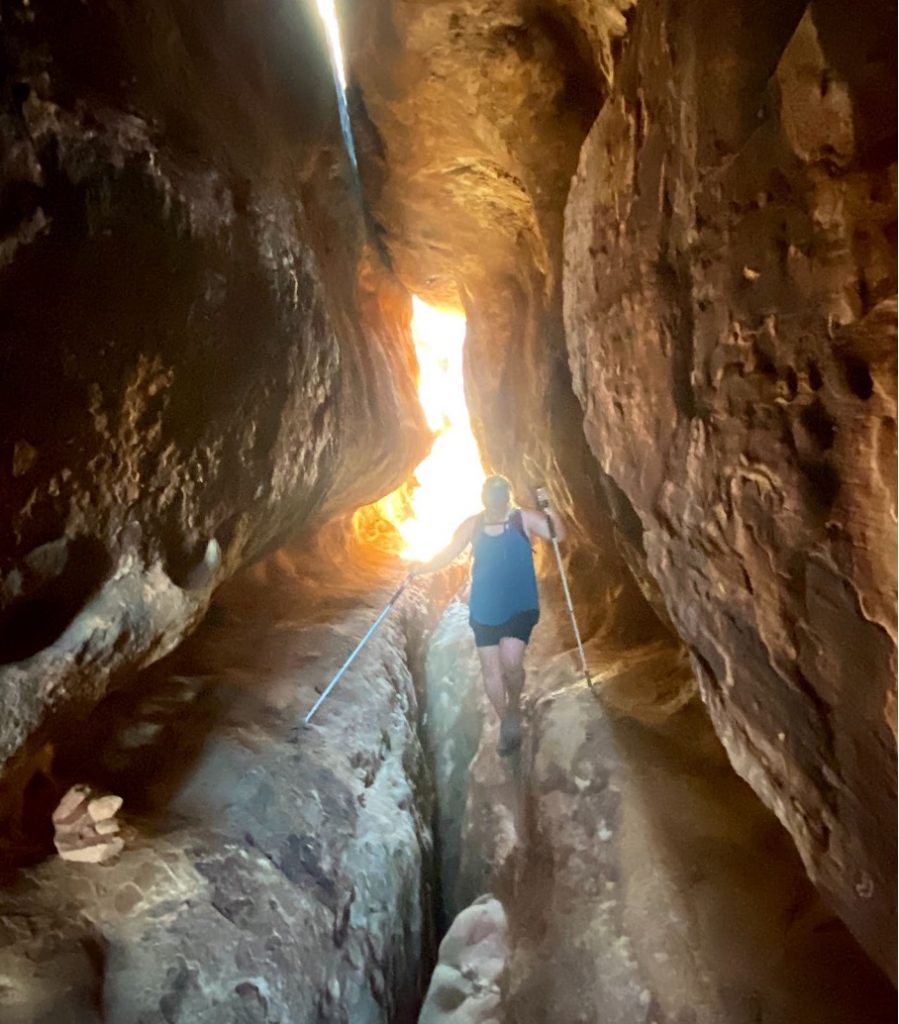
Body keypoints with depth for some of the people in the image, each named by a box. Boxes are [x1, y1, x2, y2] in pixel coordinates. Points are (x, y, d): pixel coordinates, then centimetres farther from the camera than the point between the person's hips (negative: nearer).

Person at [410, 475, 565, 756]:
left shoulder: (524, 518, -6)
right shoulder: (472, 525, 0)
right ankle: (506, 723, 28)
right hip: (484, 609, 3)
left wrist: (549, 509, -32)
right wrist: (424, 566, -19)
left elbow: (559, 536, -16)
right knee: (491, 670, 7)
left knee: (511, 662, -16)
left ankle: (514, 707, 16)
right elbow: (448, 553, -1)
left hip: (520, 606, -3)